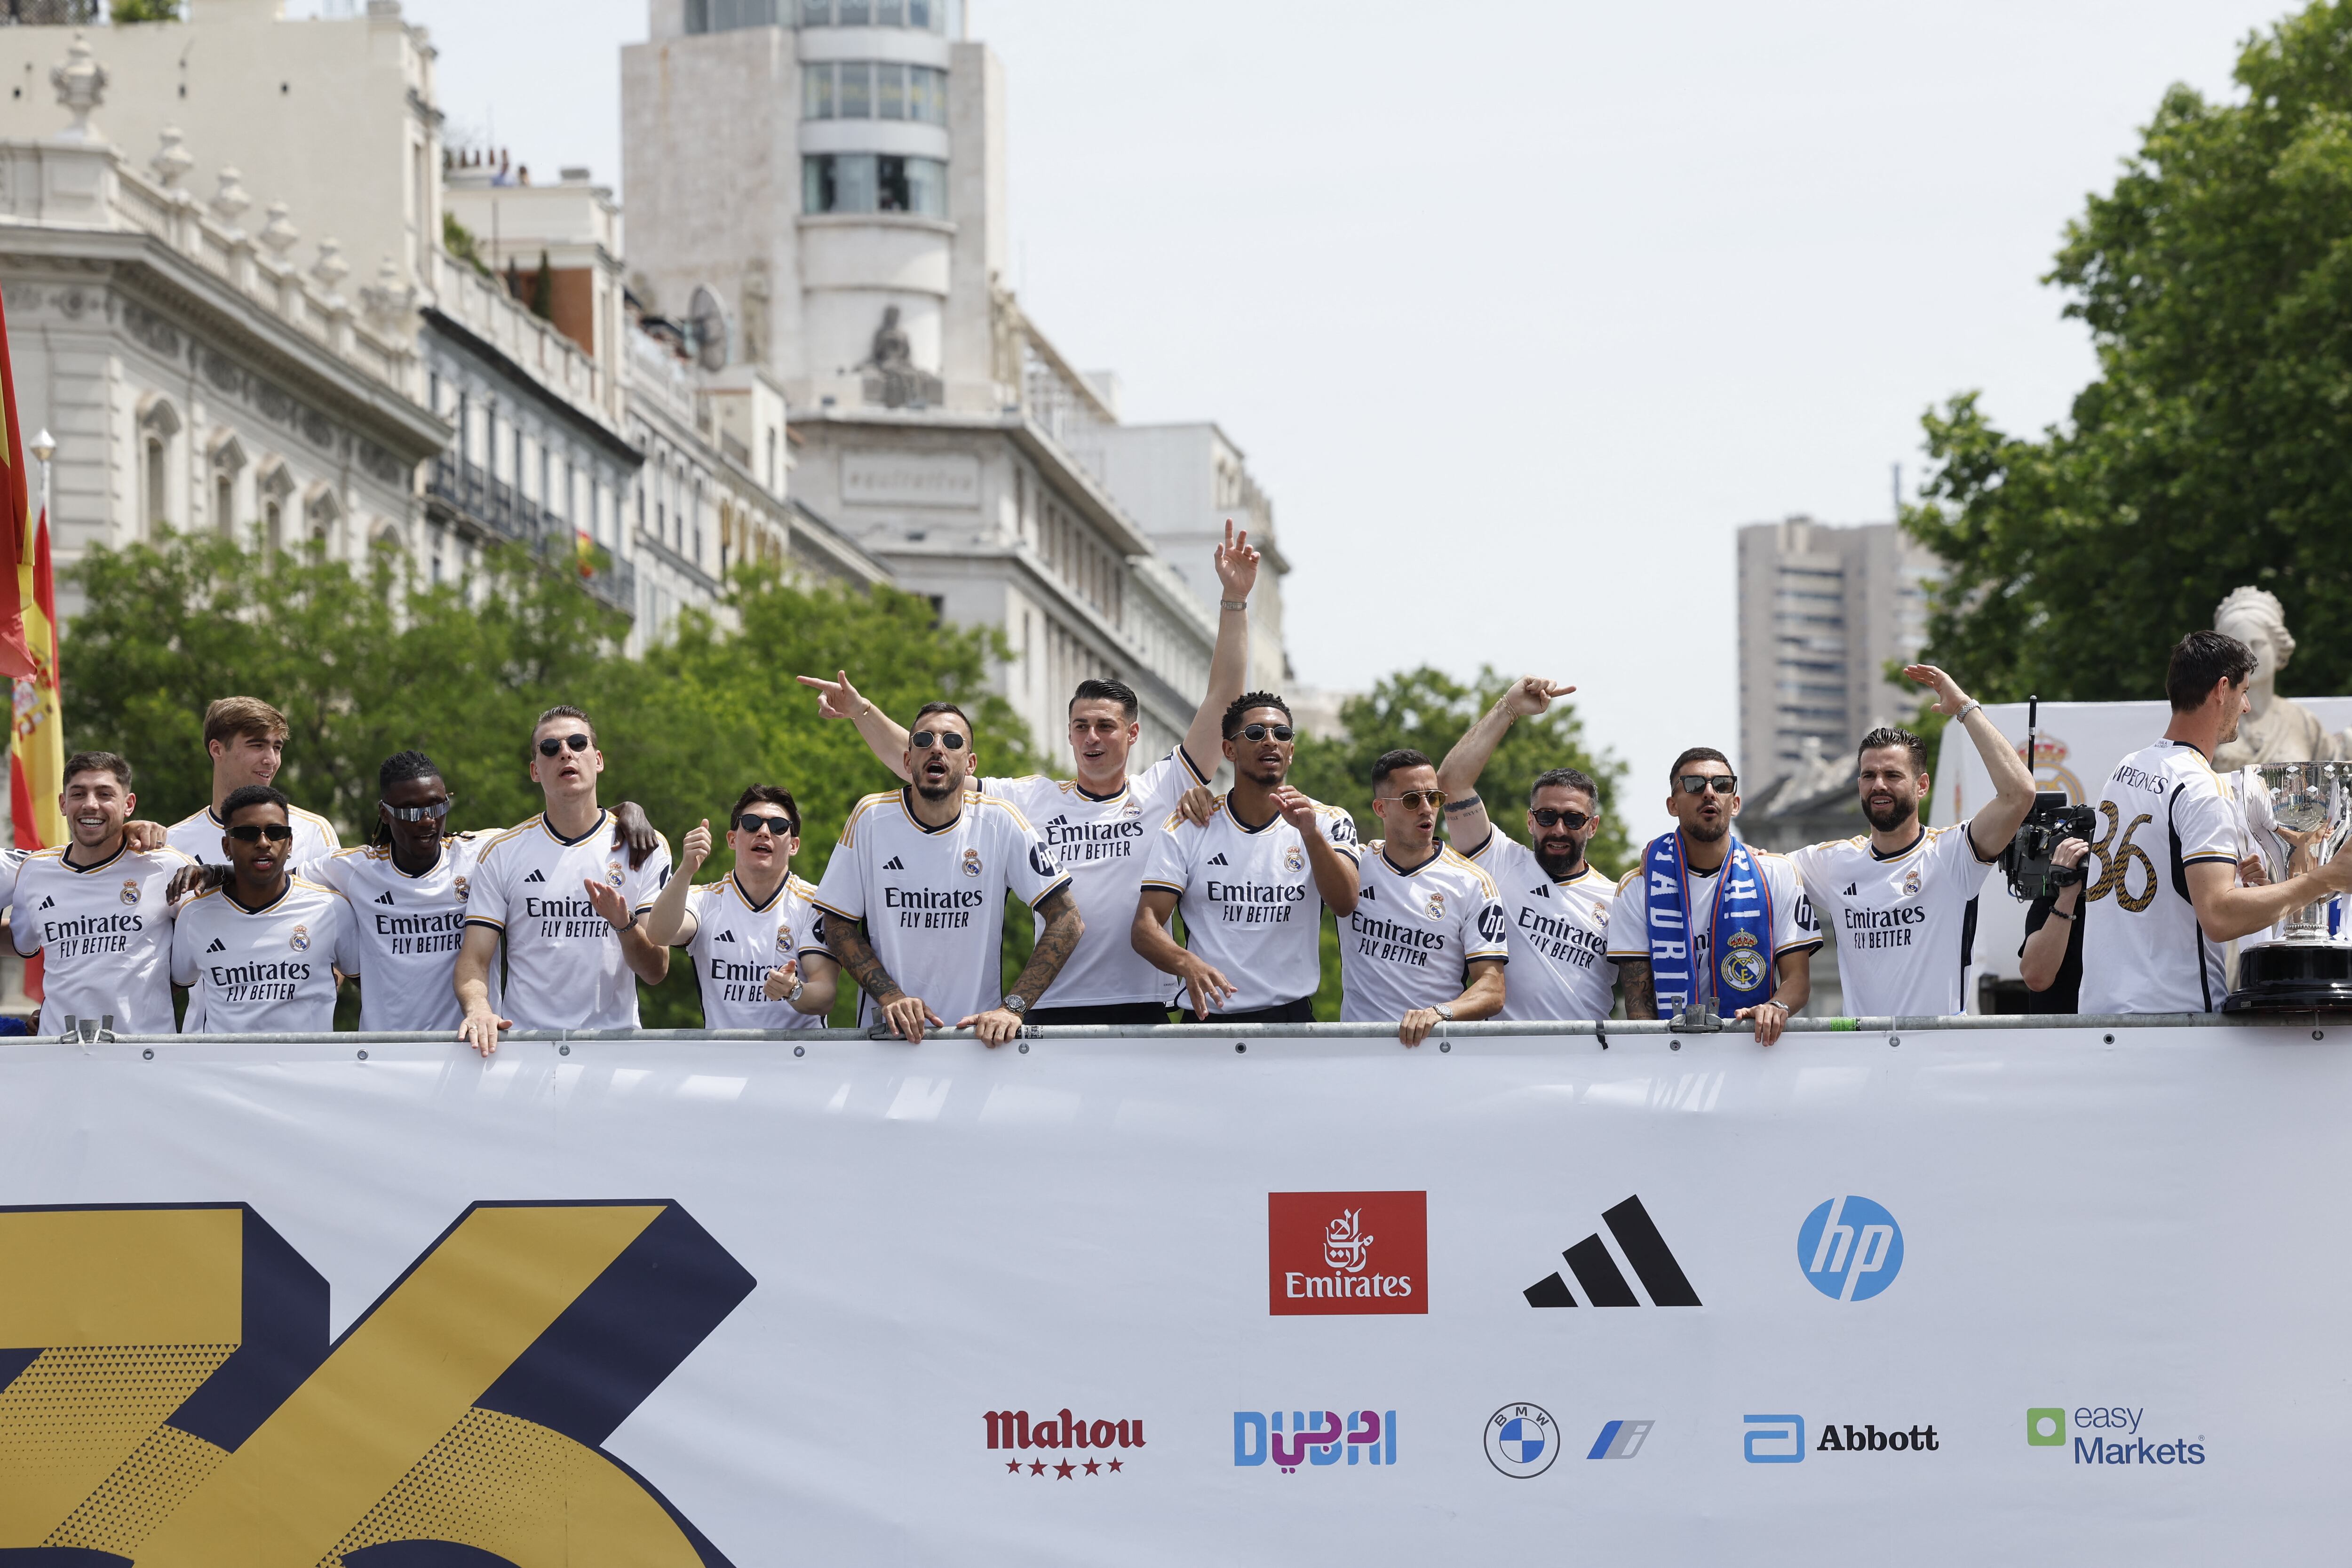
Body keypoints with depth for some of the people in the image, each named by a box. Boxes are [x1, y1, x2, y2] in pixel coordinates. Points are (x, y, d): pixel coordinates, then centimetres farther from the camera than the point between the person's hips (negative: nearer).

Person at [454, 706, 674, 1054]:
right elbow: (475, 959, 5)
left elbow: (656, 972, 5)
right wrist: (478, 1009, -17)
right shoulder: (502, 853, 10)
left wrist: (624, 925, -16)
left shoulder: (645, 847, 9)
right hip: (525, 1043, 1)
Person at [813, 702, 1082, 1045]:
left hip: (978, 1030, 0)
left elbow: (1067, 920, -2)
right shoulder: (871, 818, 0)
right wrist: (890, 995, -11)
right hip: (888, 1031, 0)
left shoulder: (1000, 821, -2)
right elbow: (838, 926, 4)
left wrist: (1013, 1007, -12)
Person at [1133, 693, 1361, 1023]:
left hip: (1292, 1019, 0)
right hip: (1208, 1017, 0)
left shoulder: (1327, 822, 7)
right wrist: (1187, 964, -24)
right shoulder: (1187, 827, 4)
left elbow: (1344, 905, -11)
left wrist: (1310, 833, -27)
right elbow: (1145, 926, -3)